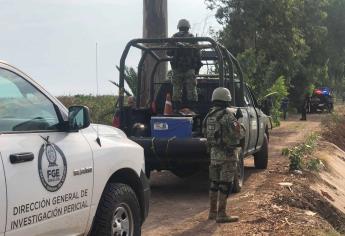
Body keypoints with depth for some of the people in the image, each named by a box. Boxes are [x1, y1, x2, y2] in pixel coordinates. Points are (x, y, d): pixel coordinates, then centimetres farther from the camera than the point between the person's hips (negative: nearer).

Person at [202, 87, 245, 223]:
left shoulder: (209, 115, 8)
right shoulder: (228, 114, -16)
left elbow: (206, 133, 14)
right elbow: (238, 134, -19)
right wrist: (242, 129, 2)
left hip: (214, 152, 8)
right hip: (227, 154, -7)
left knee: (214, 183, 14)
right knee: (225, 185, -3)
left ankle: (212, 212, 21)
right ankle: (221, 215, -2)